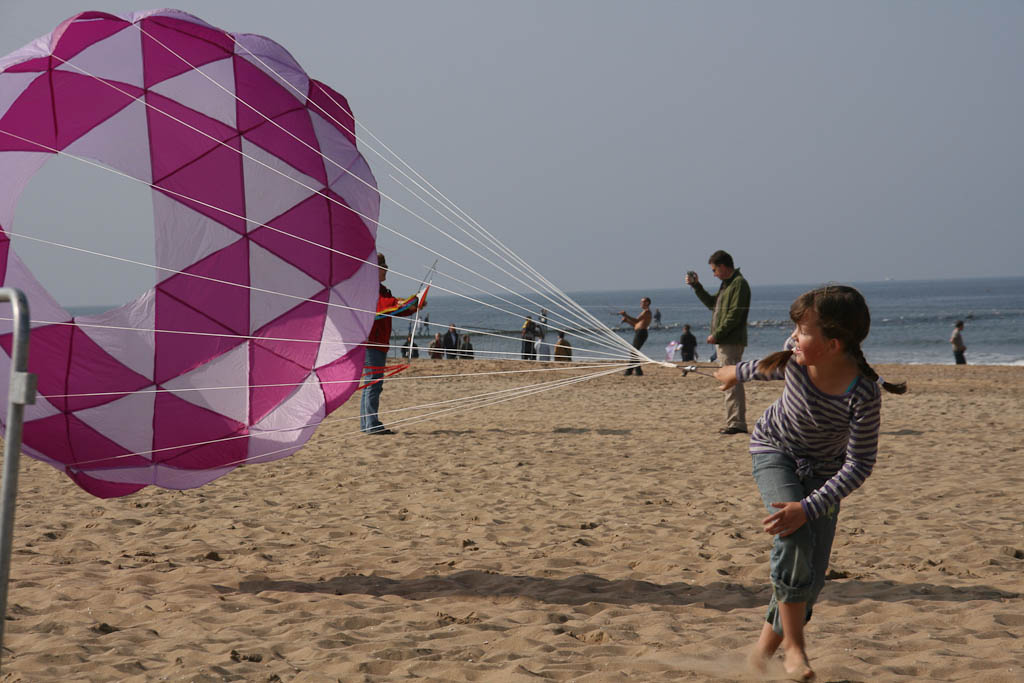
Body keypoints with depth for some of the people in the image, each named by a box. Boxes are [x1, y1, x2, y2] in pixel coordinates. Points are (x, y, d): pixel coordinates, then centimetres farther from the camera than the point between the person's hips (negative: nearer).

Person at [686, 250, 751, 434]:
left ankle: (736, 423, -13)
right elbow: (712, 303, 31)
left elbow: (735, 314, -19)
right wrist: (696, 286, 25)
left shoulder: (739, 283, -12)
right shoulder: (726, 284, 20)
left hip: (731, 341, -10)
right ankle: (736, 423, 16)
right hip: (723, 341, 10)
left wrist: (716, 334, -18)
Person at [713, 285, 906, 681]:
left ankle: (765, 649, 14)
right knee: (795, 538, -26)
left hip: (822, 469, -1)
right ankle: (793, 645, -16)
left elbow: (859, 467, -29)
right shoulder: (797, 352, -23)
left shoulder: (863, 394, -33)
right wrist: (740, 373, 24)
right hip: (775, 450, 1)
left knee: (810, 575, -7)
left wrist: (808, 508, -37)